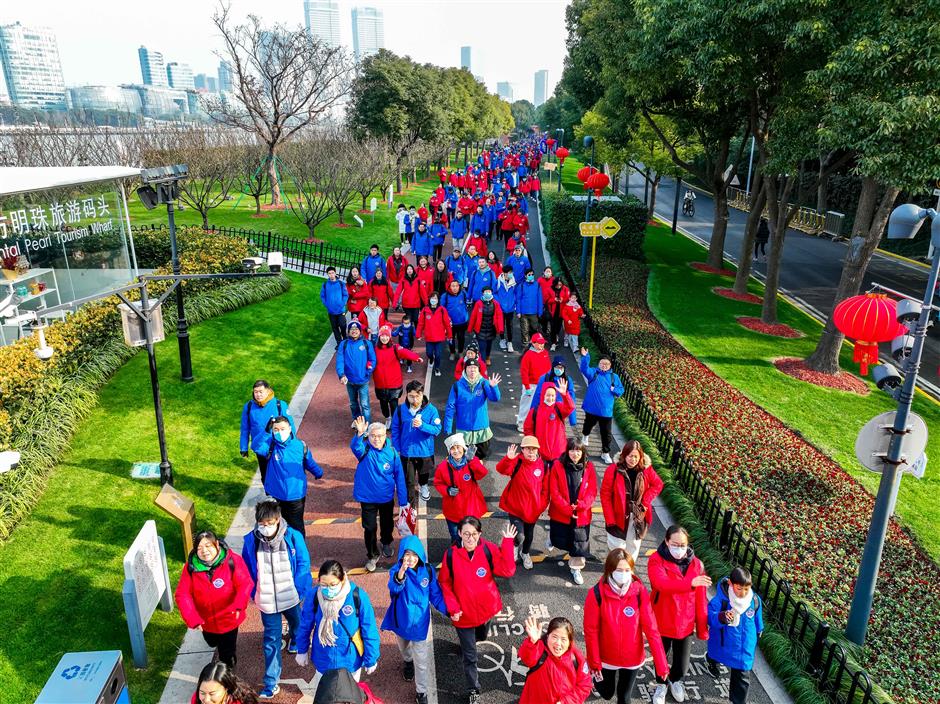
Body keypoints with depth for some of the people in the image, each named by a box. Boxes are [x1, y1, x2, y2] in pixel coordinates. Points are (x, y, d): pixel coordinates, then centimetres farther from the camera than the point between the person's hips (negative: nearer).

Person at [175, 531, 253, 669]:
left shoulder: (232, 560, -26)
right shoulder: (191, 566, -17)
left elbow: (245, 584, -29)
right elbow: (182, 594, -18)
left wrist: (239, 604, -48)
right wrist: (192, 618, -28)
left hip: (228, 618, -4)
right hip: (205, 620, 4)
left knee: (227, 653, 13)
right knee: (212, 643, 32)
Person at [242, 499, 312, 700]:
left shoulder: (293, 537, -22)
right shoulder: (251, 541, -18)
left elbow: (303, 564, -10)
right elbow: (247, 569, -2)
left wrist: (300, 591, -10)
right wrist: (254, 593, 0)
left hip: (290, 597, 1)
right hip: (267, 601, -1)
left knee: (297, 624, 28)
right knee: (271, 640, 7)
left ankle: (295, 642, 62)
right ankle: (271, 683, 20)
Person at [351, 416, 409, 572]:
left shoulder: (392, 452, -15)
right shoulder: (364, 449, -17)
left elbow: (399, 477, -10)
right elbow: (355, 447, -42)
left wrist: (403, 501, -8)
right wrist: (359, 434, -63)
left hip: (387, 497, 2)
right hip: (367, 497, -2)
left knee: (387, 523, 23)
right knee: (370, 528, 4)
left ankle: (386, 543, 52)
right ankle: (372, 555, 27)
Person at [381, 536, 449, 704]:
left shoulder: (428, 570, -16)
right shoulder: (396, 570, -23)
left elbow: (436, 595, -5)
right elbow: (393, 587, -44)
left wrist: (448, 610, -18)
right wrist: (400, 575, -65)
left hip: (420, 622, 0)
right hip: (401, 620, 0)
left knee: (421, 661, 7)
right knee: (404, 648, 29)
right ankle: (408, 662, 61)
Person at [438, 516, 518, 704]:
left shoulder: (488, 549, -18)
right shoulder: (451, 554, -20)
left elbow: (507, 570, -28)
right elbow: (445, 584, -9)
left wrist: (507, 542, -33)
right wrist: (452, 608, -17)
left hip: (485, 608, 3)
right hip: (464, 613, -2)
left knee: (480, 637, 33)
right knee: (470, 657, 8)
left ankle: (466, 643, 67)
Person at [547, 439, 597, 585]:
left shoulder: (589, 467, -7)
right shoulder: (558, 465, -13)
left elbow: (592, 491, -7)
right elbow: (554, 492, -12)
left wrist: (580, 506, -21)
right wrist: (567, 509, -17)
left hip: (582, 514, 1)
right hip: (560, 513, -1)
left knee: (579, 542, 11)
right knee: (558, 539, 17)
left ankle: (576, 568, 33)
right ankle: (551, 538, 52)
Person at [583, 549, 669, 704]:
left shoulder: (640, 592, -18)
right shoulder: (596, 594, -23)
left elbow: (651, 628, -17)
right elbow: (591, 631, -15)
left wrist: (661, 664, -17)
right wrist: (594, 663, -10)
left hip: (633, 658, 1)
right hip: (607, 657, -1)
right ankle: (597, 676, 51)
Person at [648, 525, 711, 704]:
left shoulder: (696, 564, -6)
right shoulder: (656, 560, -16)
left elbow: (701, 599, -3)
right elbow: (661, 583, -35)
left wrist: (702, 628, -1)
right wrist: (690, 583, -42)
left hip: (685, 623, 2)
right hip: (662, 622, -2)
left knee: (682, 664, 15)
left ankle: (675, 680, 50)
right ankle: (661, 684, 49)